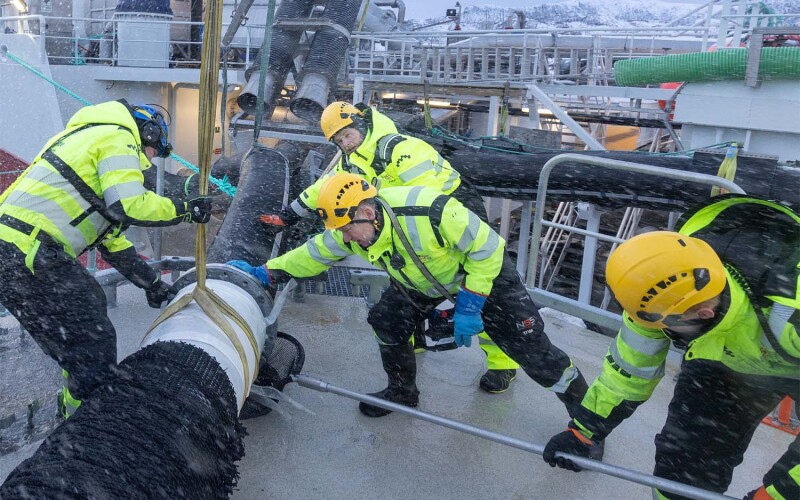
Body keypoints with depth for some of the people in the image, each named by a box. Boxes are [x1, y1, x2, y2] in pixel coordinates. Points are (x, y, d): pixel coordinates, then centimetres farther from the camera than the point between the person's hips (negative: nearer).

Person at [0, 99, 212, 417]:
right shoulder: (119, 137, -3)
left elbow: (110, 233, 30)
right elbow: (129, 206, -19)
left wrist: (150, 281, 31)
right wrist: (185, 209, -3)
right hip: (27, 256, -11)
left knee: (90, 303, 26)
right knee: (93, 347, -7)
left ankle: (74, 409, 39)